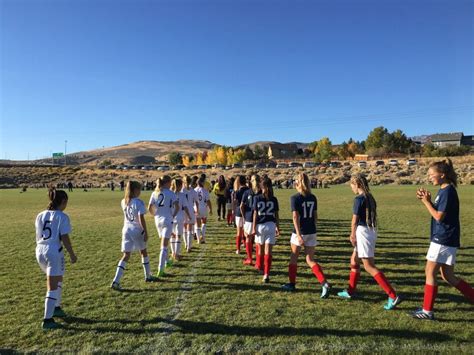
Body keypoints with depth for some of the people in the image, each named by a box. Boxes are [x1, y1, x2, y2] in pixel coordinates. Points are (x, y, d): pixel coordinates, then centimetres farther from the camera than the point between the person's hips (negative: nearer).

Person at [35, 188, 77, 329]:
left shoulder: (40, 215, 9)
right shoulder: (62, 217, -11)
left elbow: (38, 237, 13)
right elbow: (65, 238, -13)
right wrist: (72, 254, -3)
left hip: (40, 251, 7)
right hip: (54, 252, -7)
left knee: (57, 280, 25)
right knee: (53, 286, 2)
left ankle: (56, 308, 38)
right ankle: (47, 320, 7)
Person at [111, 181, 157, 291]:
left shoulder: (123, 202, 4)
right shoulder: (138, 202, -15)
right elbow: (141, 219, -18)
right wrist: (146, 232, -13)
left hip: (126, 230, 5)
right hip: (137, 230, -5)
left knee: (126, 255, 6)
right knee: (143, 252, 16)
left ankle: (116, 281, -4)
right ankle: (148, 276, 30)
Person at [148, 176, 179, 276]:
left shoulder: (155, 193, 4)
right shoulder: (170, 193, -9)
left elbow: (150, 208, 3)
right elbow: (177, 206, -16)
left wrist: (156, 215, 14)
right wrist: (173, 215, -3)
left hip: (158, 220, 5)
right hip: (167, 220, -5)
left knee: (163, 242, 25)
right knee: (164, 245, -3)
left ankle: (166, 261, 40)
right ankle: (161, 269, -4)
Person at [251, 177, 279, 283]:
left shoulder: (257, 198, -3)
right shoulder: (274, 199, 1)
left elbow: (255, 214, -4)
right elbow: (276, 215, 4)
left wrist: (254, 227, 1)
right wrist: (277, 227, 15)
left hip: (260, 225, 0)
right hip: (271, 225, 0)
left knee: (261, 249, 19)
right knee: (268, 251, -2)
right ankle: (266, 274, -8)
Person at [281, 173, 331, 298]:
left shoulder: (295, 198, -12)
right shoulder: (313, 198, 4)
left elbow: (295, 217, -19)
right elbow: (315, 216, 9)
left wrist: (299, 235, -21)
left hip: (299, 232, -5)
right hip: (311, 232, 5)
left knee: (294, 258, 15)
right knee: (310, 260, 9)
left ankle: (292, 284, 27)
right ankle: (324, 283, -8)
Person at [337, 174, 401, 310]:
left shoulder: (359, 198, -14)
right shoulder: (370, 198, 10)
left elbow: (355, 220, -11)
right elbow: (371, 216, 8)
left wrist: (353, 235, 3)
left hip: (362, 232, -10)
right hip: (371, 231, 10)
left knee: (369, 266, -5)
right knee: (354, 261, 19)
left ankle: (393, 296, -5)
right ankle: (350, 292, 29)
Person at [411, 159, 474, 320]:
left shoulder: (448, 191, -17)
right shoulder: (443, 190, 11)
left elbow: (439, 216, -19)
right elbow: (438, 211, 14)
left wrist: (426, 201, -12)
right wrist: (427, 200, 1)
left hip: (444, 240, -10)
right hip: (444, 239, 10)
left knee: (430, 272, -1)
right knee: (448, 276, 16)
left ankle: (427, 311, 9)